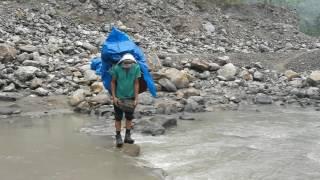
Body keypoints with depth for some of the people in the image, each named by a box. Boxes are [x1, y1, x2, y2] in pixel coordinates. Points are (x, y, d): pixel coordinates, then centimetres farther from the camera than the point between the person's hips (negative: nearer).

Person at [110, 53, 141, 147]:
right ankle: (118, 137, 18)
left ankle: (127, 136, 26)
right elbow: (113, 82, -6)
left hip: (131, 97, 2)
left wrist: (136, 98, -10)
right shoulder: (116, 68, -19)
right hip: (119, 97, -2)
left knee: (129, 117, 13)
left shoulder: (136, 68, -16)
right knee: (118, 118, 6)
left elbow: (136, 83, -10)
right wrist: (114, 97, -10)